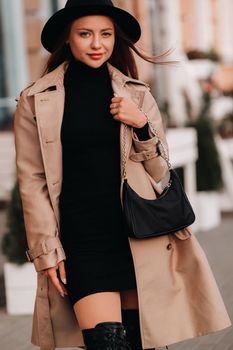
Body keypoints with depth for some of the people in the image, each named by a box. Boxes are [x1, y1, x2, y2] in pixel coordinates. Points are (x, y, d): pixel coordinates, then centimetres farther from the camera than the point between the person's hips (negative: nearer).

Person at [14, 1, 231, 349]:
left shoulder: (136, 94, 8)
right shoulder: (36, 100, 1)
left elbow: (161, 172, 12)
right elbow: (32, 181, 2)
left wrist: (141, 125, -5)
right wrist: (47, 251, -3)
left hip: (141, 238, 2)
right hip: (82, 242, -2)